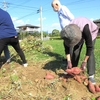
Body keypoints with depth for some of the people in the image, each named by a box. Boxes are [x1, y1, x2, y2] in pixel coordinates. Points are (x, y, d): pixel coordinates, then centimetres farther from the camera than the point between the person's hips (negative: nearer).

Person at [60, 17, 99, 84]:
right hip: (80, 33, 4)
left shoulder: (85, 29, -46)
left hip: (91, 32, -4)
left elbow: (90, 47, -36)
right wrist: (69, 62, -23)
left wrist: (84, 62, -31)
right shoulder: (68, 32, -32)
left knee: (90, 53, -16)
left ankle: (91, 76, -13)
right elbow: (67, 47, -20)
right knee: (75, 52, -5)